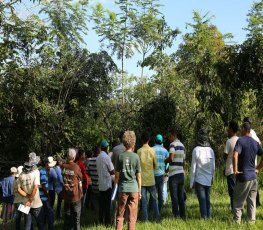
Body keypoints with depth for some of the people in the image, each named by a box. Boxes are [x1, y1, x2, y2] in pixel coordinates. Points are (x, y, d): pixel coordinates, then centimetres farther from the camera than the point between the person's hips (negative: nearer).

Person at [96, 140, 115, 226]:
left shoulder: (98, 158, 9)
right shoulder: (107, 157, -14)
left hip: (101, 184, 7)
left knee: (102, 204, 11)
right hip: (107, 184, -7)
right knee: (107, 204, -3)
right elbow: (112, 171, -14)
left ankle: (101, 221, 14)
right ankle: (107, 222, -1)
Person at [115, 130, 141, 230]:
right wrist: (139, 190, 8)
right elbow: (138, 176, 0)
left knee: (120, 215, 9)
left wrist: (117, 187, 13)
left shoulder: (120, 156, -2)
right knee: (132, 216, 6)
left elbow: (117, 175, 0)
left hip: (123, 188, 1)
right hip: (134, 188, -1)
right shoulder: (136, 157, -3)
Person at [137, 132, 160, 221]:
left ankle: (145, 219, 3)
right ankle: (157, 217, 12)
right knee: (154, 199, 12)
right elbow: (155, 165, 2)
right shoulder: (152, 150, -5)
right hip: (151, 179, 0)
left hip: (142, 179, 0)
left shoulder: (139, 151, -6)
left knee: (144, 200, 3)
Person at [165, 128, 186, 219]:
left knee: (174, 197, -5)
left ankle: (176, 215, -6)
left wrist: (165, 161, -3)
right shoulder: (182, 145, 16)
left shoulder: (173, 144, -9)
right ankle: (182, 215, 12)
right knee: (181, 197, 10)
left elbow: (171, 158, -23)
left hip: (174, 174, -7)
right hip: (181, 173, 7)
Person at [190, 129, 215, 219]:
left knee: (202, 200, -1)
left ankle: (204, 217, -2)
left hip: (199, 180, -4)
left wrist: (192, 182, -2)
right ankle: (209, 216, 14)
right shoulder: (211, 150, 3)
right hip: (209, 180, 4)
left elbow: (193, 167, -9)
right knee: (207, 199, 13)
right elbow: (213, 167, 9)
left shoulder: (196, 150, -11)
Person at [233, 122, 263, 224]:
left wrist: (235, 170, -17)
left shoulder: (240, 140, -11)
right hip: (253, 176, 6)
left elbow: (235, 155, -25)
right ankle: (251, 221, 14)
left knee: (238, 201, 4)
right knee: (251, 201, 11)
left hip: (243, 176, -6)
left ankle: (237, 221, 3)